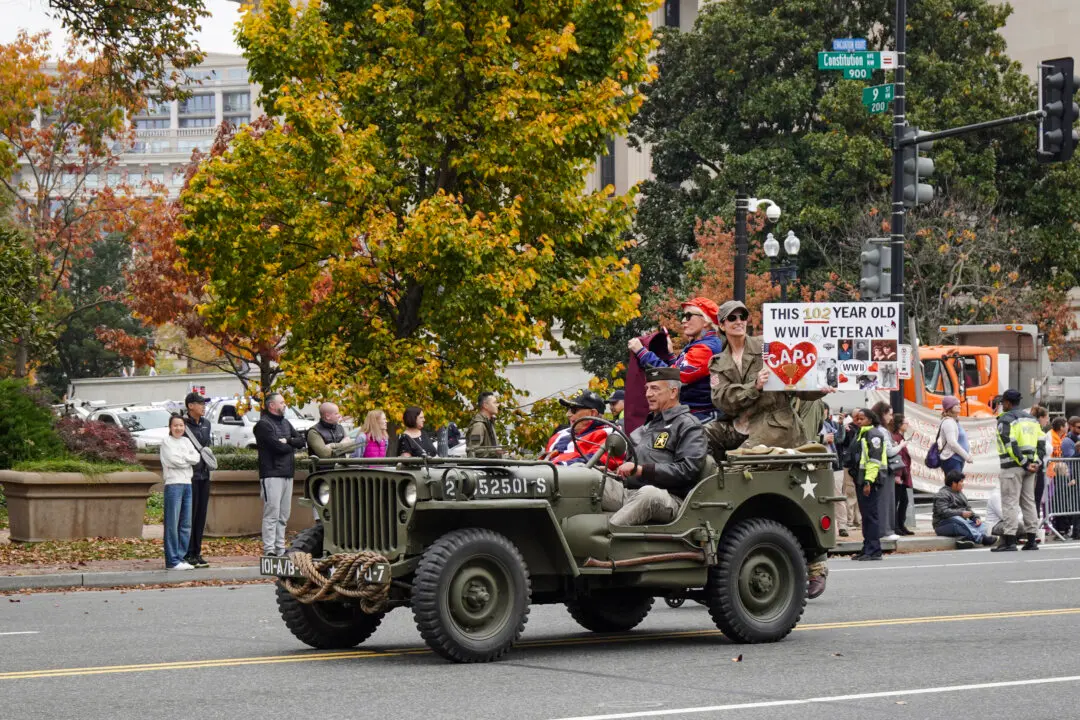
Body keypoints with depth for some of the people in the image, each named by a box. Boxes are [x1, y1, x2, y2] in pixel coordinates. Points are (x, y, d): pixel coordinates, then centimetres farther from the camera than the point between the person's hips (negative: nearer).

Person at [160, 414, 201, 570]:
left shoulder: (186, 441, 17)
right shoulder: (166, 442, 0)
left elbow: (197, 458, 5)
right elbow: (173, 460, -13)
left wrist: (182, 458, -8)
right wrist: (188, 459, -1)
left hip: (187, 484, 7)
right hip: (173, 484, -6)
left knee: (186, 524, 7)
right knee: (172, 524, -7)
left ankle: (181, 557, 12)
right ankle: (172, 561, -8)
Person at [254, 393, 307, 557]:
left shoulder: (285, 423, 20)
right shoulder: (263, 424, -7)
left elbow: (302, 441, 12)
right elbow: (277, 446, -17)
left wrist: (287, 441, -7)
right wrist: (292, 446, 2)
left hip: (287, 474, 8)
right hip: (272, 474, -8)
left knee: (283, 515, 10)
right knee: (272, 514, -12)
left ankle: (280, 549, 14)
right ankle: (269, 549, -14)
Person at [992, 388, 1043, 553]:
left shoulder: (1005, 419, -7)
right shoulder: (1031, 419, 17)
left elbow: (1010, 445, -16)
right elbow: (1041, 442, 12)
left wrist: (1024, 463, -14)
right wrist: (1037, 462, 5)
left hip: (1012, 466, -7)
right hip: (1030, 466, 7)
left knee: (1009, 503, -6)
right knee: (1028, 502, 11)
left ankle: (1009, 541, -11)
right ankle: (1031, 540, 11)